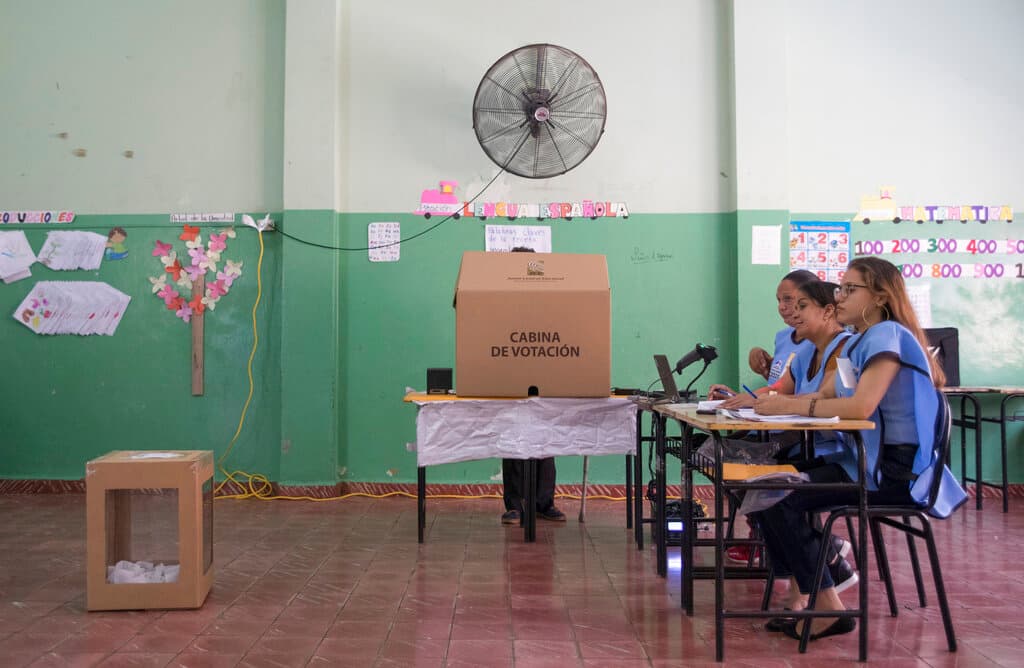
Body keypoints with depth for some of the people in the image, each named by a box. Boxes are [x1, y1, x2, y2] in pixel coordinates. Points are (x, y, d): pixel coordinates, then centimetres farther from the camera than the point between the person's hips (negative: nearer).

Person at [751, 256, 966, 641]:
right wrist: (770, 403, -5)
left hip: (896, 470, -9)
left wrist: (790, 406, -19)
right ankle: (804, 592, 6)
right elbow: (823, 397, 11)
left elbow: (861, 407, -26)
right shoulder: (858, 341, 15)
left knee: (783, 501, -19)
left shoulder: (888, 334, -14)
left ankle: (828, 609, -5)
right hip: (866, 460, 9)